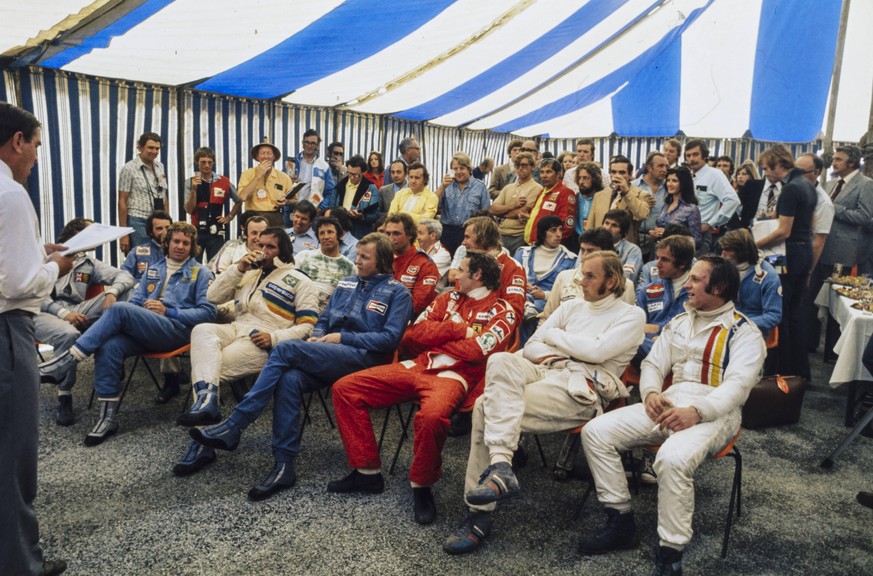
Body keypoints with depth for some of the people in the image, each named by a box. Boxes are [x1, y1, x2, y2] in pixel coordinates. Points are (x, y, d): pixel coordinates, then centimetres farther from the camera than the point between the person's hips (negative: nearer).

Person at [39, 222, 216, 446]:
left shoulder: (201, 273, 10)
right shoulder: (153, 271, 28)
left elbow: (208, 311, -1)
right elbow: (134, 302, 24)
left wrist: (168, 312, -9)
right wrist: (144, 310, -2)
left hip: (177, 330, -5)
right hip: (143, 331, 5)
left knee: (119, 309, -27)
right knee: (109, 346, -28)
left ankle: (68, 360, -21)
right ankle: (108, 417, -22)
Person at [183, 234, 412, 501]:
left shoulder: (397, 293, 3)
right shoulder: (346, 284, 22)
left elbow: (391, 338, -8)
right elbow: (323, 321, 25)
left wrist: (343, 337, -10)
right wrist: (317, 338, 2)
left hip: (364, 358, -6)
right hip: (329, 358, 6)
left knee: (286, 349, -24)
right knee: (289, 380, -28)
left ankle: (233, 427, -20)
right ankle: (284, 466, -22)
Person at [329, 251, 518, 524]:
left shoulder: (501, 311, 3)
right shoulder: (449, 298, 19)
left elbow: (477, 351, -14)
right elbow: (413, 334, 7)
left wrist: (435, 335, 0)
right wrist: (458, 328, -4)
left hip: (451, 375, -6)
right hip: (415, 366, 6)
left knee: (431, 416, -40)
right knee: (345, 388, -2)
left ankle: (422, 486, -10)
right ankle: (367, 471, 6)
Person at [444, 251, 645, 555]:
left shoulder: (631, 315, 8)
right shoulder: (572, 306, 25)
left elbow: (597, 351, -10)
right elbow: (531, 346, 19)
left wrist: (553, 336, 3)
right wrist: (550, 353, -3)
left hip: (580, 389, -5)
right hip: (545, 370, 6)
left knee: (488, 406, -26)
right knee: (502, 360, -31)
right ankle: (499, 466, -34)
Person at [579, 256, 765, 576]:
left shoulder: (744, 332, -1)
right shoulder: (678, 323, 19)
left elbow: (737, 385, -13)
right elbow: (653, 363, 16)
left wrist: (696, 412, -30)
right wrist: (651, 393, -7)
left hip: (714, 412, -6)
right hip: (667, 403, 6)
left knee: (673, 458, -38)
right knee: (595, 432, -11)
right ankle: (621, 522, -1)